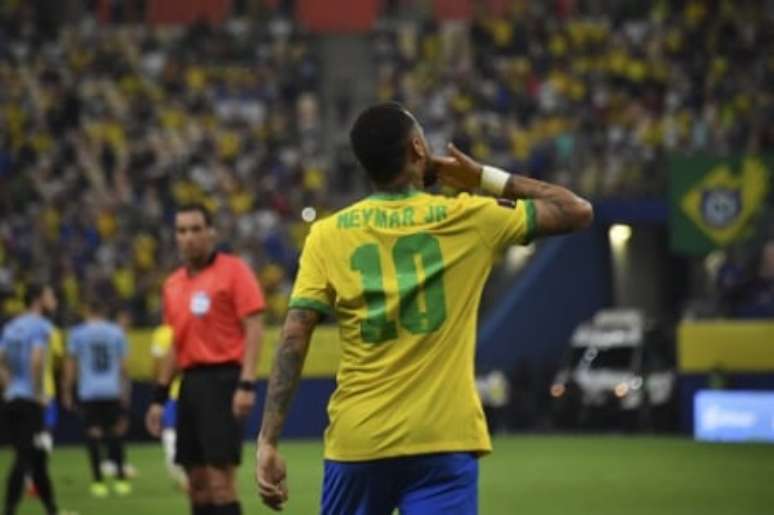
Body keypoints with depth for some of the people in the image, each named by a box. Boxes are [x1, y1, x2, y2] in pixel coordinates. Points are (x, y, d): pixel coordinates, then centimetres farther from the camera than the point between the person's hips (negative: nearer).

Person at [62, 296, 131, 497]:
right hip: (112, 391, 1)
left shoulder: (77, 333, 1)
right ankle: (120, 477, 6)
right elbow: (123, 365, 6)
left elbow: (71, 366, 2)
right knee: (116, 433, 9)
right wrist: (125, 391, 14)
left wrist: (67, 392, 8)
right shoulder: (116, 332, 5)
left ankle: (98, 481, -3)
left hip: (88, 392, -1)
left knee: (93, 434, 0)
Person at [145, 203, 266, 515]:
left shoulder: (233, 270, -5)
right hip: (191, 383, 7)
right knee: (197, 483, 8)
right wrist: (159, 397, 18)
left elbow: (254, 330, -10)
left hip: (223, 380, -7)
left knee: (219, 480, -11)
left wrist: (247, 384, -20)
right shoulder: (173, 284, 15)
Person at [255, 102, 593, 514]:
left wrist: (268, 441, -5)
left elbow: (293, 341, -4)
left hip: (356, 442, 2)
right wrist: (486, 177, 18)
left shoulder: (327, 234, 4)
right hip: (444, 440, -2)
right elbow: (577, 211, 12)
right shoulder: (469, 219, 2)